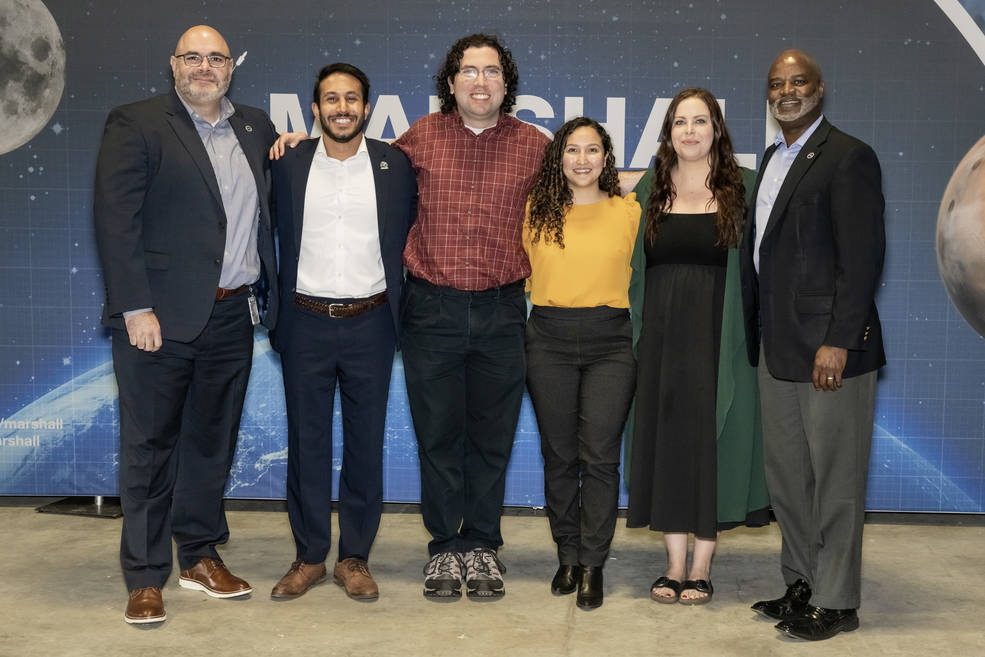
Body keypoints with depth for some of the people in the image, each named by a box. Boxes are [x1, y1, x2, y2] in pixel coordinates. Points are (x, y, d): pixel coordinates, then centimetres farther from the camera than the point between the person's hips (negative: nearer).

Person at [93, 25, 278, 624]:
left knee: (212, 441, 14)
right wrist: (136, 307, -17)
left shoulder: (256, 128, 13)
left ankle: (201, 556, 29)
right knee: (150, 446, 3)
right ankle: (145, 579, 13)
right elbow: (115, 218, -10)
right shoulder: (137, 124, -4)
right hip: (160, 315, -5)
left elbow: (270, 206, 22)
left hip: (233, 316, 5)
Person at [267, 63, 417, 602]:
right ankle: (309, 557, 20)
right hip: (305, 322, 1)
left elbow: (406, 242, 7)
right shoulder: (289, 164, 4)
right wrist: (277, 315, 5)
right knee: (306, 441, 7)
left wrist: (395, 314, 3)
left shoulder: (394, 165, 3)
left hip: (369, 322, 0)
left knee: (366, 442, 5)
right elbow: (281, 241, 8)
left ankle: (355, 558, 18)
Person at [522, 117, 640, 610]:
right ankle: (568, 556, 22)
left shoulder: (629, 211, 4)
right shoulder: (536, 211, 6)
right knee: (559, 455, 8)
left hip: (610, 341, -1)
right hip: (549, 340, 1)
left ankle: (593, 565, 8)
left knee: (600, 457, -3)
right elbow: (524, 271, 19)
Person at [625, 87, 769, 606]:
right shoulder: (649, 191, 10)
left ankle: (702, 567, 12)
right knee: (665, 437, 4)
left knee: (711, 439, 1)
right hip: (661, 334, 3)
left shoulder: (742, 189, 2)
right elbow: (633, 265, 13)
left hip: (718, 334, -2)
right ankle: (675, 563, 16)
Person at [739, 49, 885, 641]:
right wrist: (756, 334, 12)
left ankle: (836, 602, 14)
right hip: (777, 348, 9)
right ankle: (803, 582, 30)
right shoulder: (774, 158, 16)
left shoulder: (848, 157, -10)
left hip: (830, 347, -8)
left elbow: (863, 257, -16)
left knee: (836, 479, 2)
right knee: (786, 475, 16)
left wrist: (838, 342, -20)